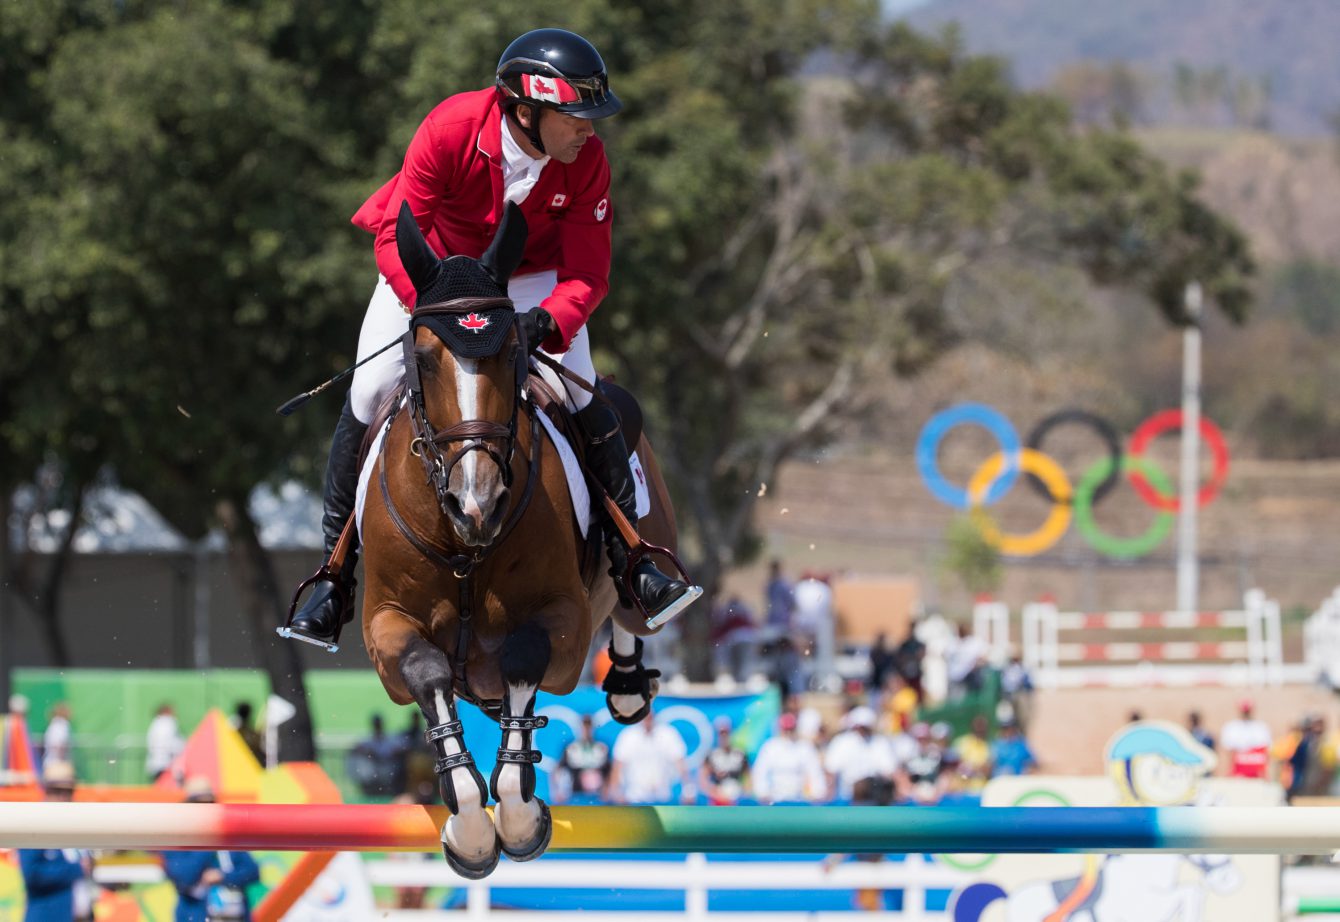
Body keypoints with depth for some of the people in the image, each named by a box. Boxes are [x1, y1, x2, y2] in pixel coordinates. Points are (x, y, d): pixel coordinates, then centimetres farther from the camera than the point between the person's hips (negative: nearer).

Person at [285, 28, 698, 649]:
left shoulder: (586, 162, -25)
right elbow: (395, 236, -30)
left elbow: (587, 274, -21)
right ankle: (334, 574, 2)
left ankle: (631, 561, -8)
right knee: (368, 397, -13)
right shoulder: (449, 130, -33)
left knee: (582, 393, -19)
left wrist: (545, 323, -42)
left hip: (530, 279, 1)